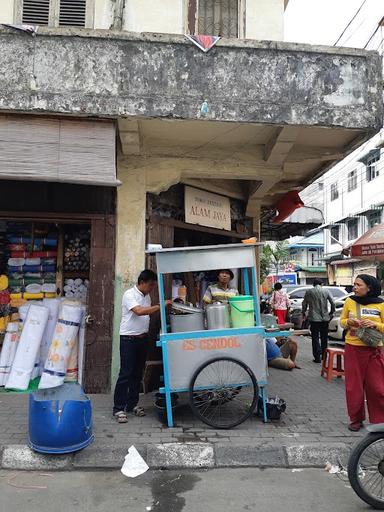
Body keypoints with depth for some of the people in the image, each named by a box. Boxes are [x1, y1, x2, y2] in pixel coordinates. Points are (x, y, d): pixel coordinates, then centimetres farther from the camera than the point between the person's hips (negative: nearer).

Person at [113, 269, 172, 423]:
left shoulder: (147, 296, 11)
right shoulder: (129, 294, -14)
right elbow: (139, 311, -28)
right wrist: (160, 306, -28)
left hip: (143, 338, 8)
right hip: (129, 339, -7)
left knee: (138, 374, 12)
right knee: (125, 374, -4)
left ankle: (132, 404, 23)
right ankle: (118, 409, 3)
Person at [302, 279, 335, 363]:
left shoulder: (309, 291, -1)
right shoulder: (326, 291, 1)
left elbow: (304, 303, 4)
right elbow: (333, 303, -1)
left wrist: (303, 313, 20)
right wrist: (332, 312, 14)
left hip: (314, 318, -2)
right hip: (325, 318, 2)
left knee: (315, 338, 2)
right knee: (324, 338, 15)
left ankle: (317, 357, -1)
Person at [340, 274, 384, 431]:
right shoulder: (349, 301, 1)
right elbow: (342, 321, 11)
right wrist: (348, 322, -9)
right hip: (353, 349, 1)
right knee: (354, 386, 6)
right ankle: (356, 419, 21)